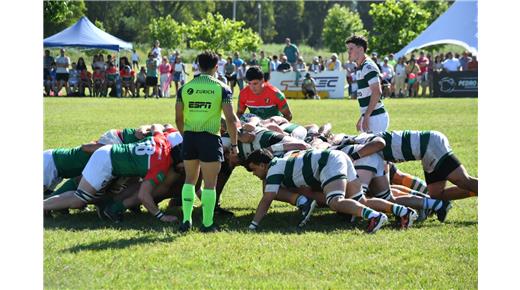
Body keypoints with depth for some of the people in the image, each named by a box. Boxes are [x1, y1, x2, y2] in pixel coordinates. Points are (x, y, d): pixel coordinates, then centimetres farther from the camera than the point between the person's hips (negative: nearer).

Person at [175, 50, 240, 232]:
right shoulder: (222, 88, -3)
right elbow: (230, 119, -7)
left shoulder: (185, 88, 5)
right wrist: (234, 144, 1)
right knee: (209, 183, 5)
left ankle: (186, 219, 9)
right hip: (210, 137, -3)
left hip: (190, 136, 3)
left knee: (190, 179, 17)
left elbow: (178, 118, 8)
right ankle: (207, 223, 7)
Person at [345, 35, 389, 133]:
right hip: (369, 117, 10)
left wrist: (366, 117, -23)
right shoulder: (360, 68, 17)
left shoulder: (368, 67, -14)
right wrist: (362, 118, 23)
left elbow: (377, 92, -22)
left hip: (375, 117, -10)